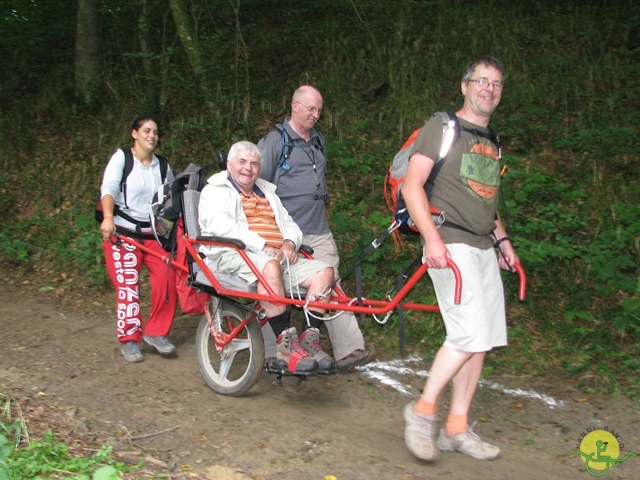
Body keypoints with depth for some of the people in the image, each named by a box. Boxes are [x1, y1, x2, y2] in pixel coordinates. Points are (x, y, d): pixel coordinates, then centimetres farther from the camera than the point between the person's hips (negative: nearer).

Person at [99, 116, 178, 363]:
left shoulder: (161, 165, 11)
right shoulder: (121, 158, -3)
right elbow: (108, 188, -16)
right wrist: (108, 217, -33)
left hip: (153, 233, 4)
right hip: (123, 232, -4)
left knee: (168, 279, -9)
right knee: (128, 285, -5)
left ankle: (156, 332, 7)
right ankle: (129, 340, 8)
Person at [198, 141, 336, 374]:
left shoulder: (268, 192, 30)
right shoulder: (216, 190, 10)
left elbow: (290, 225, 25)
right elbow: (219, 225, -11)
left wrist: (289, 243, -1)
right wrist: (262, 245, -19)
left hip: (278, 256, 7)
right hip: (233, 254, -7)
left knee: (323, 271, -14)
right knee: (270, 266, -39)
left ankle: (309, 340, -20)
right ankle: (286, 346, -38)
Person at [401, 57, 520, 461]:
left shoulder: (492, 142, 21)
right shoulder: (442, 127, -2)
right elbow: (412, 185, -11)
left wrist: (502, 239, 16)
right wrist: (432, 238, -20)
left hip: (483, 247, 8)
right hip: (450, 244, -8)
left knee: (482, 339, 5)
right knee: (470, 334, -17)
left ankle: (457, 428, 15)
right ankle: (423, 410, 1)